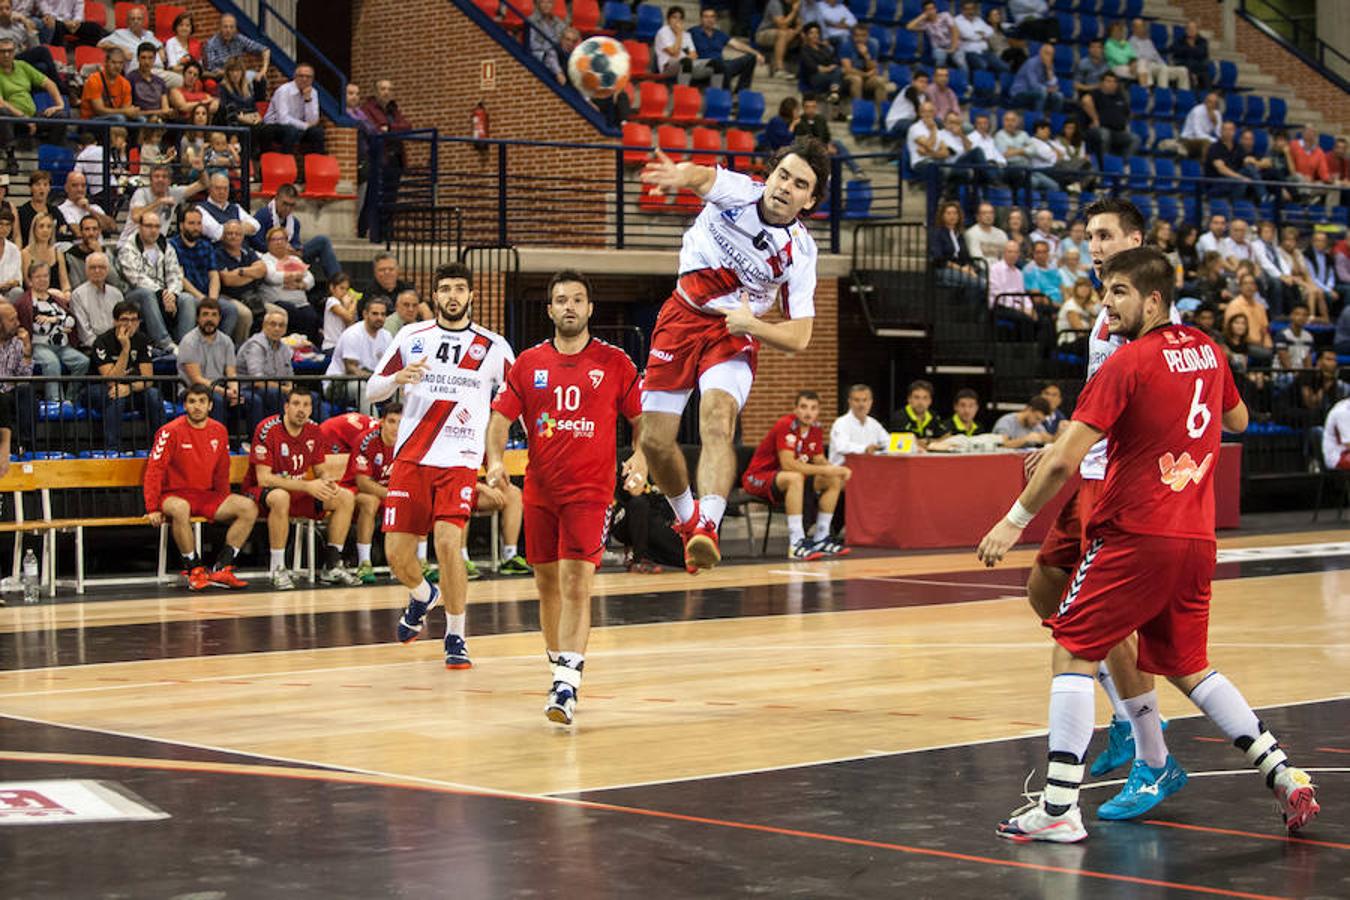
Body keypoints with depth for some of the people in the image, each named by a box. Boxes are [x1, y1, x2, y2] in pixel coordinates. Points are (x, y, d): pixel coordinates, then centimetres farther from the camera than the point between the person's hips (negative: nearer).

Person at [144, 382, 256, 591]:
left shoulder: (219, 431, 7)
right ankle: (195, 571, -26)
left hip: (207, 495, 5)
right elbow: (154, 471, -11)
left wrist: (225, 506, 12)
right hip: (175, 494, -5)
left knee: (249, 507, -15)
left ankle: (221, 569, -14)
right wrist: (152, 509, -17)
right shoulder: (171, 431, -9)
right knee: (180, 508, -41)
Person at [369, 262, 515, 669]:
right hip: (411, 457, 2)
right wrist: (398, 378, -11)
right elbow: (371, 392, 10)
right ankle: (422, 596, 36)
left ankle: (455, 636, -2)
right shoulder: (411, 337, 7)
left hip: (459, 461, -2)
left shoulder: (494, 347, 4)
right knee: (397, 555, 0)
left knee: (448, 544, -19)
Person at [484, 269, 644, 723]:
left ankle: (567, 685, -20)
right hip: (539, 491, 4)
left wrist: (640, 457, -11)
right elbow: (501, 418, 7)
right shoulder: (529, 363, 6)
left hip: (590, 490, -4)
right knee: (547, 583, 13)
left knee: (576, 583, -15)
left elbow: (643, 419, 7)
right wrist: (496, 459, -11)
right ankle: (558, 667, 32)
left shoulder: (614, 362, 0)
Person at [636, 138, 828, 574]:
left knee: (717, 421, -29)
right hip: (682, 317, 2)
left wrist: (750, 324, -28)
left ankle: (707, 526, -44)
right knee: (653, 440, 2)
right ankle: (687, 517, 28)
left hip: (736, 332, -2)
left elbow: (799, 338, -11)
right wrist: (682, 175, -64)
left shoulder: (800, 252, -13)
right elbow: (703, 177, -40)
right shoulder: (738, 192, -14)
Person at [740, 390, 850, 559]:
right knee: (795, 477, -39)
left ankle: (820, 538, 3)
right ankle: (796, 543, -40)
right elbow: (788, 464, -32)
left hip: (785, 480, 9)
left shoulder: (815, 430, 2)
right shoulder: (785, 425, -23)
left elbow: (819, 461, 8)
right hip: (757, 478, -9)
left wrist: (837, 469, -15)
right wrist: (826, 470, -30)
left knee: (835, 481, 0)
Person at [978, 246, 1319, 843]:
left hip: (1135, 536, -7)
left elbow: (1064, 460, -15)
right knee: (1187, 667, 19)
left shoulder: (1128, 363, -12)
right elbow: (1237, 421, 28)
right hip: (1196, 540, 7)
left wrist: (1015, 521, -7)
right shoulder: (1205, 350, 9)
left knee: (1074, 653, -1)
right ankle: (1284, 775, 11)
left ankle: (1059, 807, -8)